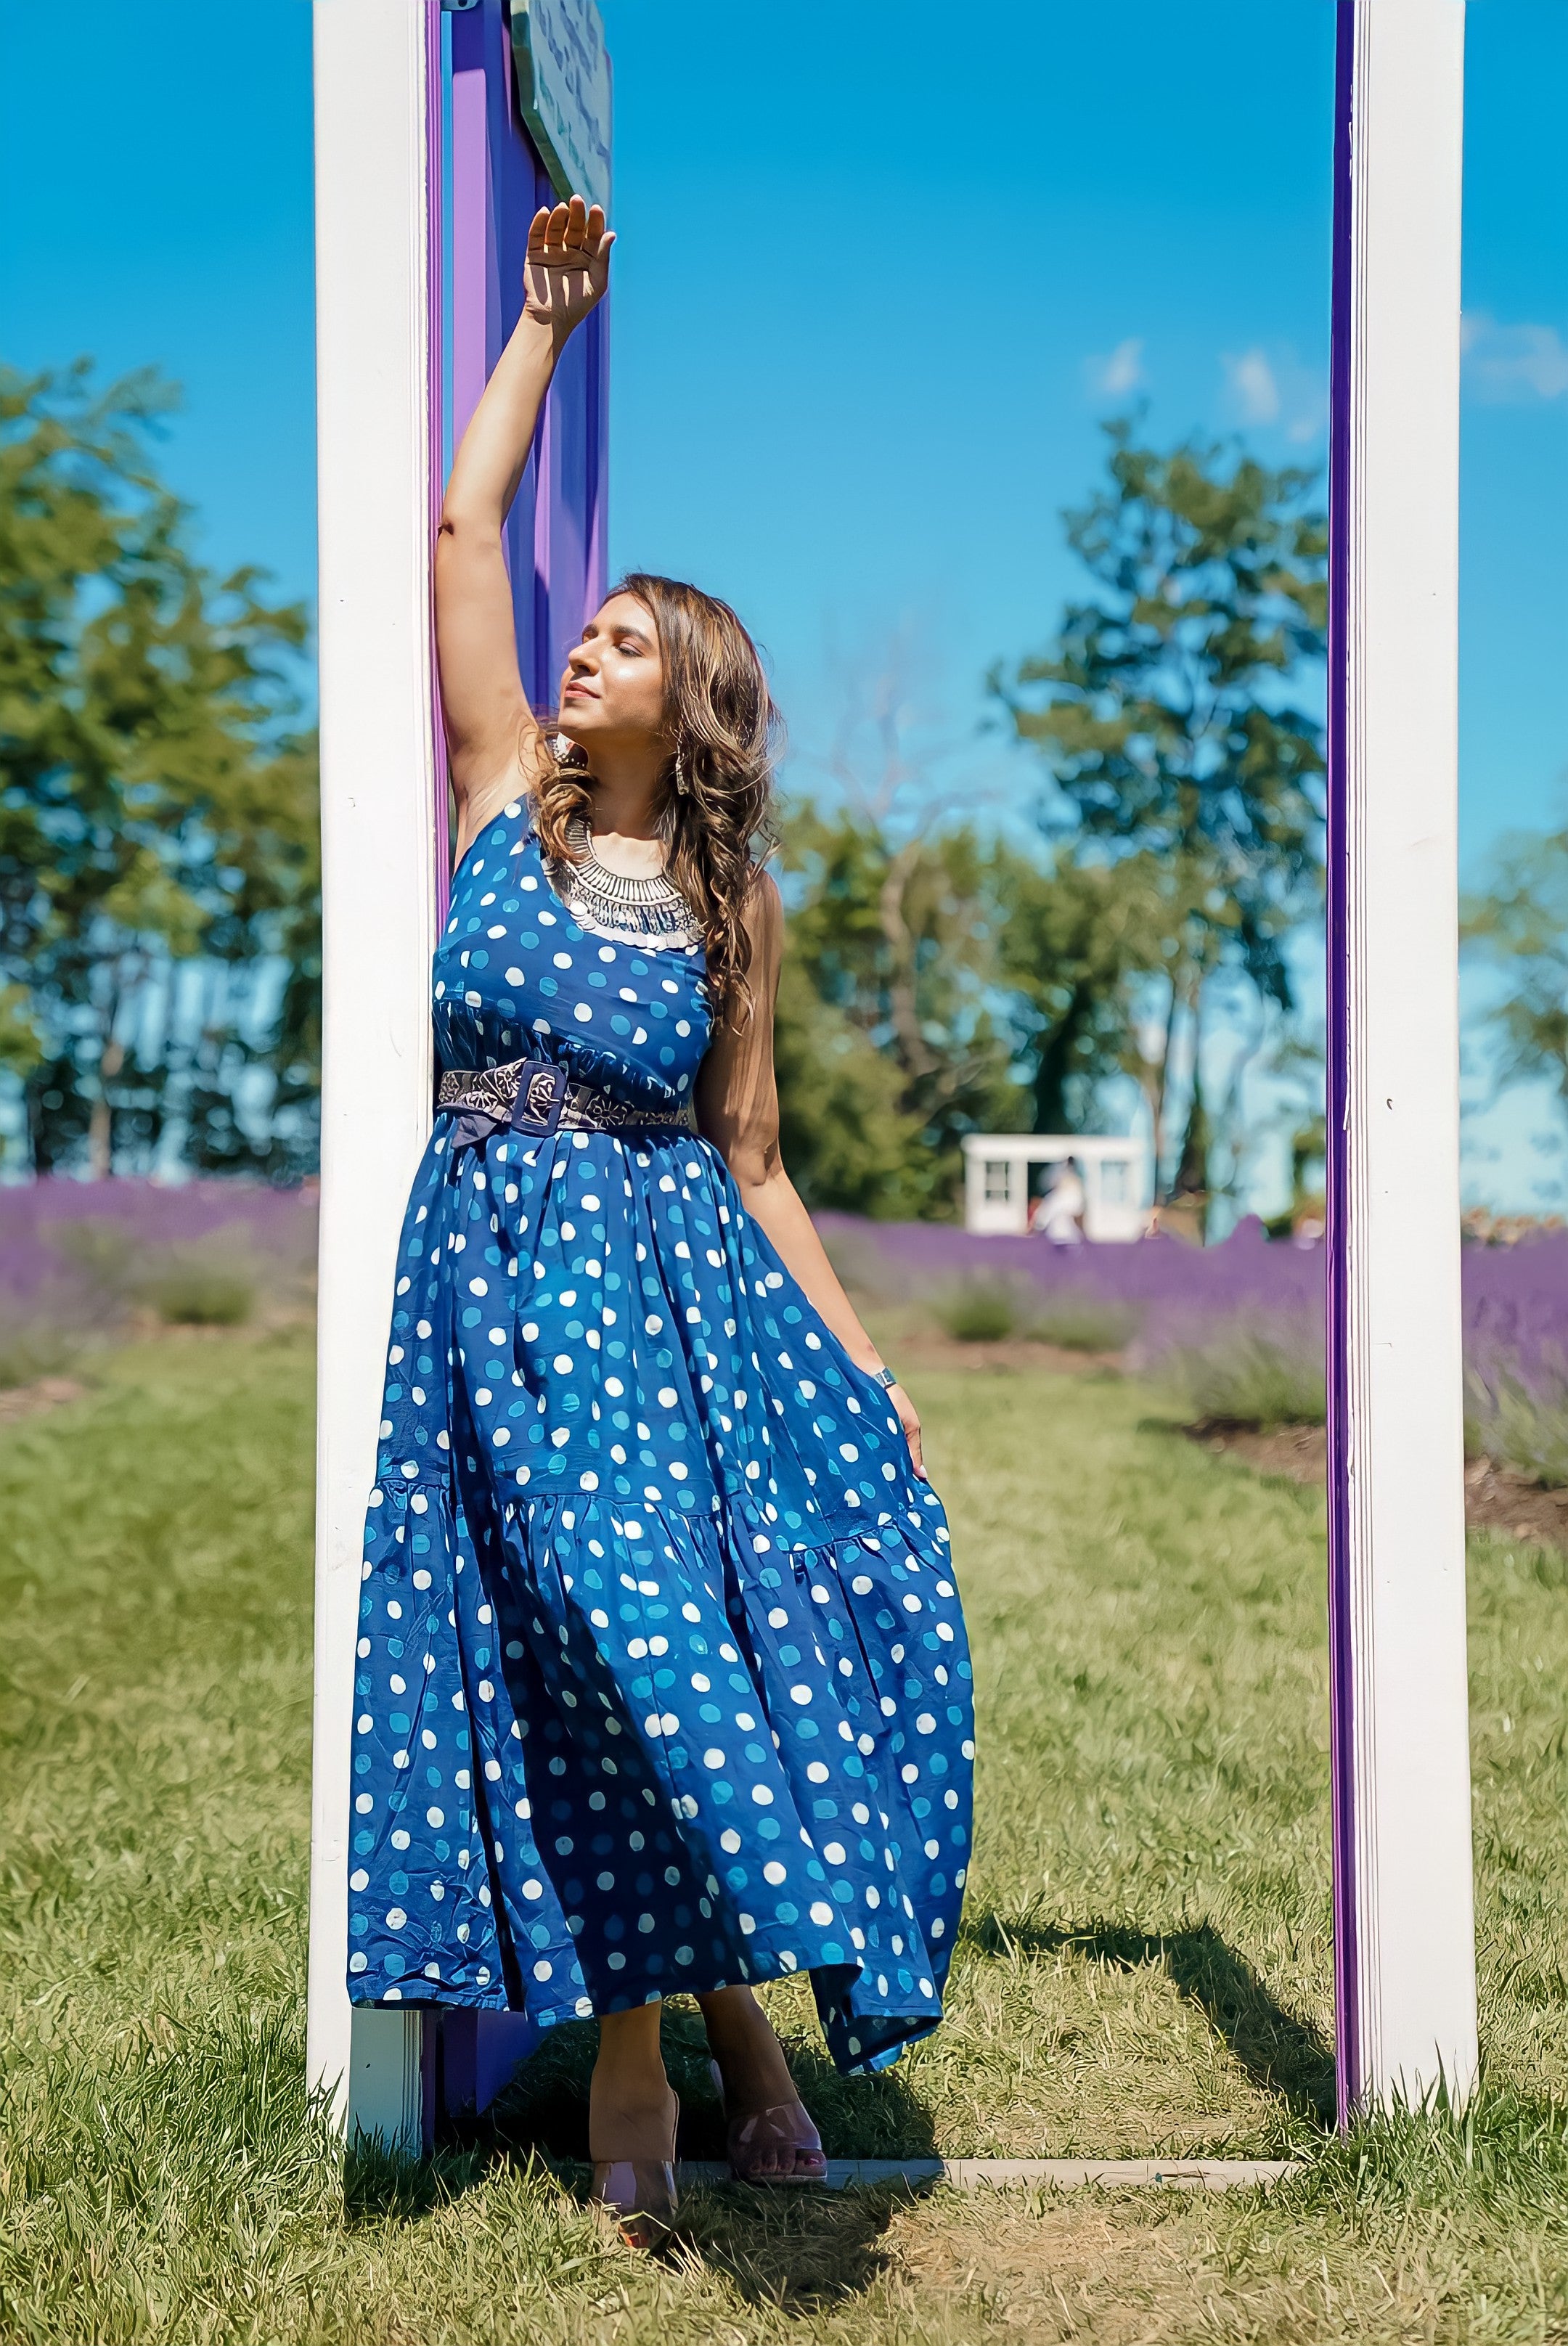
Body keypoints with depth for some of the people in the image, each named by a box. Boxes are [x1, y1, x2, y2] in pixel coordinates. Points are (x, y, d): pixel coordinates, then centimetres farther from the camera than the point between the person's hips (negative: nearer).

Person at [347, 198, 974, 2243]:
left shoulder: (735, 904, 7)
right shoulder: (507, 800, 7)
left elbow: (751, 1158, 8)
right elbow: (464, 524, 6)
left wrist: (863, 1363, 2)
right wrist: (546, 318, 14)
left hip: (681, 1278, 1)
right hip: (501, 1276, 0)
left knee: (828, 1575, -9)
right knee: (596, 1633, -6)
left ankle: (710, 2012, 9)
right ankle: (645, 2037, 7)